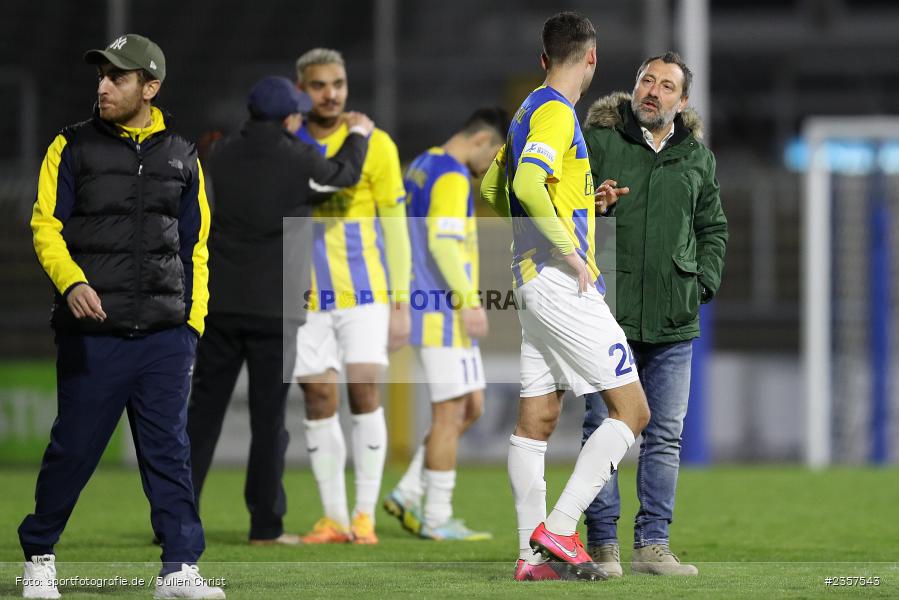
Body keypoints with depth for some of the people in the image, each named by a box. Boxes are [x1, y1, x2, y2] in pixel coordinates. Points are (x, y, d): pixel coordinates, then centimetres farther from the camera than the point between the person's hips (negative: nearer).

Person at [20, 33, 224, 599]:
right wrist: (72, 282, -19)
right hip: (92, 333, -2)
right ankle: (39, 554, 18)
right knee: (73, 449, 1)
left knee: (170, 452, 0)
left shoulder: (182, 156, 12)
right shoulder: (73, 146, 4)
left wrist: (193, 320, 8)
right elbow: (46, 227, -1)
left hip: (165, 336, 2)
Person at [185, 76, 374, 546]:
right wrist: (358, 135, 32)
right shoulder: (297, 161, -7)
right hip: (274, 308, -3)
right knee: (269, 416, 3)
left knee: (202, 411, 7)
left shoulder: (220, 156, 3)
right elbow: (346, 174, 12)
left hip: (218, 305, 3)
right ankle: (266, 524, 5)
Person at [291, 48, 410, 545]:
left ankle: (365, 517, -4)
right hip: (307, 297, 2)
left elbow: (395, 227, 0)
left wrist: (400, 303, -4)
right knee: (318, 402, 1)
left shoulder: (373, 145, -3)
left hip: (364, 293, -2)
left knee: (364, 393, -10)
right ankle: (333, 518, 8)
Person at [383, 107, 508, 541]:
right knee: (450, 412, -5)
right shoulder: (452, 177, -13)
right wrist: (470, 301, -24)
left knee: (471, 408, 13)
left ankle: (408, 495, 10)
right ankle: (437, 519, -3)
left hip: (438, 312, 10)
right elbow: (443, 242, -23)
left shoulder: (422, 167, 17)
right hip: (443, 311, -10)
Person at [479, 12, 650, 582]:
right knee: (631, 411, -9)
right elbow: (527, 184, -27)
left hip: (533, 282, 10)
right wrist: (570, 252, -21)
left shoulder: (531, 109, 17)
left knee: (536, 422, 8)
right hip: (562, 284, -10)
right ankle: (559, 530, -15)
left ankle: (533, 555, 9)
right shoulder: (556, 112, -12)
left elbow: (492, 187, 28)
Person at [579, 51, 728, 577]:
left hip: (674, 320, 3)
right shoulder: (597, 142, 1)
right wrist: (590, 209, -16)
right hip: (608, 315, -3)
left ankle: (653, 543, 8)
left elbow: (714, 227, 22)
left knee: (666, 436, 3)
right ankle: (603, 543, 4)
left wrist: (704, 283, 7)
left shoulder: (697, 156, 11)